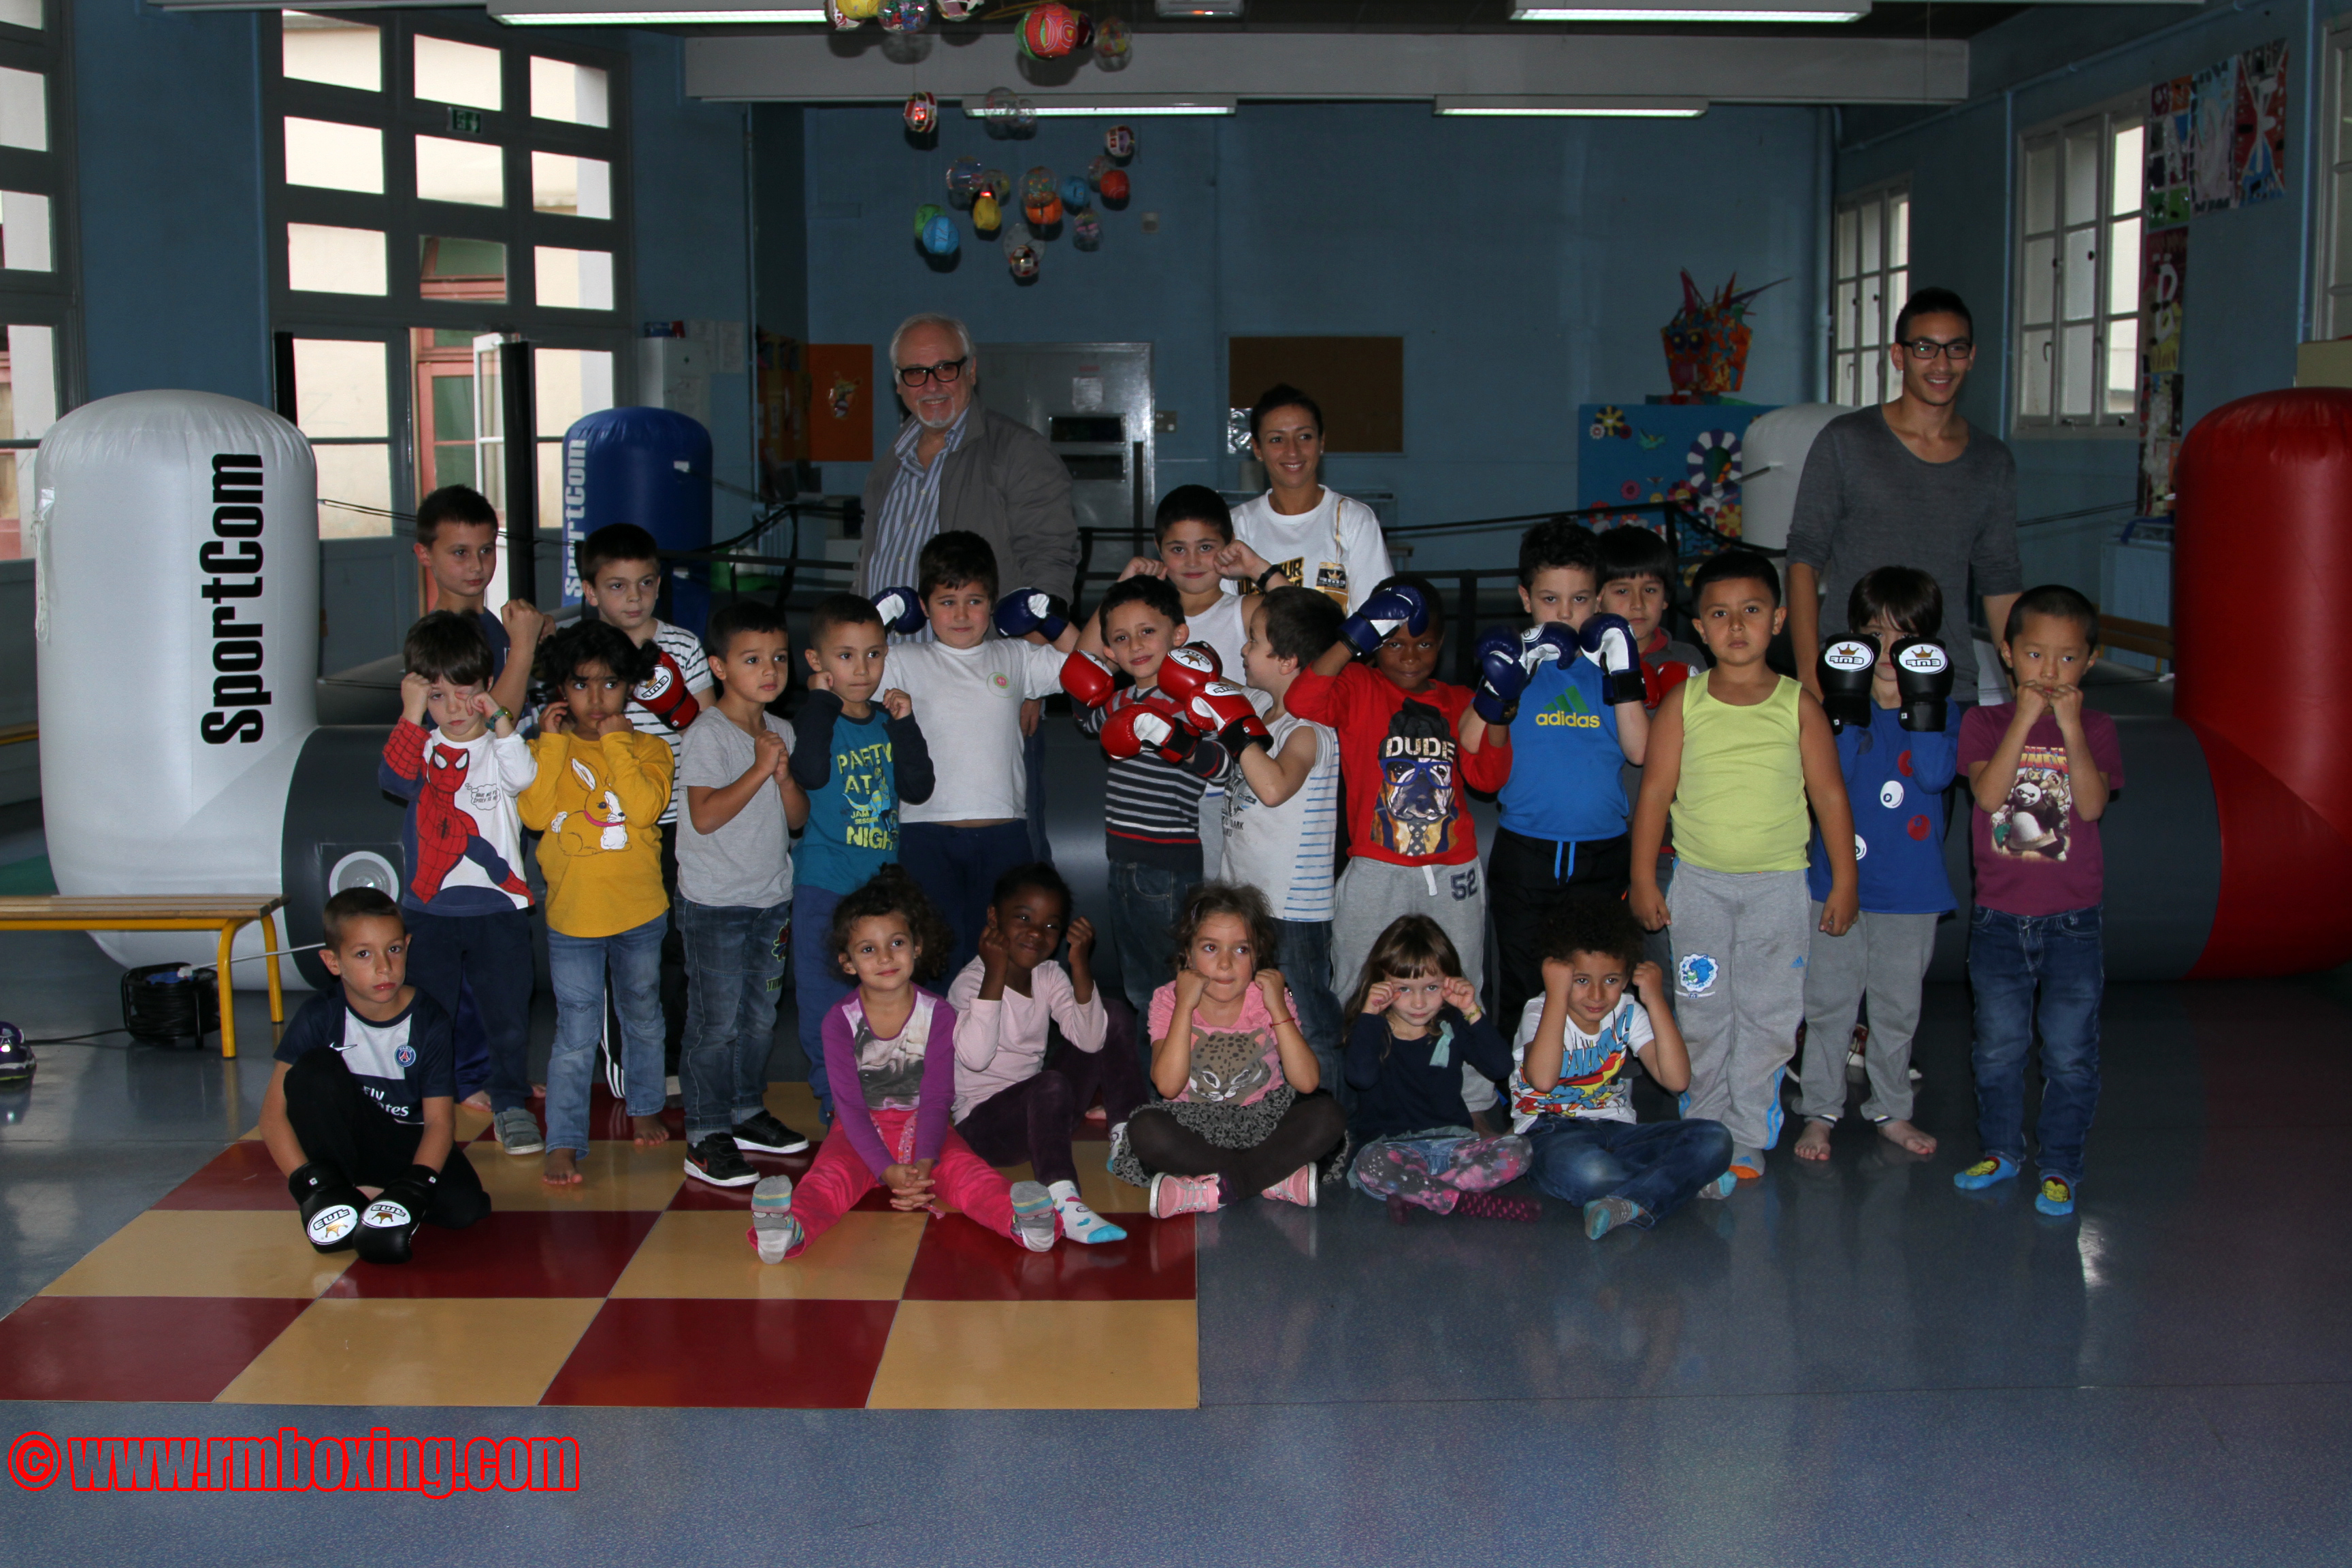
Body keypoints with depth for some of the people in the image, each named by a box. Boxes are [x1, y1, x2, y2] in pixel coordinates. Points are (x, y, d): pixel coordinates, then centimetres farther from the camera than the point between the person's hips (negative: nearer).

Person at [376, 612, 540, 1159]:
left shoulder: (498, 747, -1)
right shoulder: (420, 747, 2)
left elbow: (523, 776, -23)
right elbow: (395, 778, -20)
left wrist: (499, 719, -31)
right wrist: (412, 714, -24)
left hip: (498, 908, -1)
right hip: (428, 908, 1)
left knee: (509, 1019, 4)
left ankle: (511, 1105, 21)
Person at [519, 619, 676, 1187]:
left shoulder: (647, 748, -1)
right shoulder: (545, 750, 1)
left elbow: (647, 808, -19)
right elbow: (535, 814, -16)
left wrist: (616, 743, -18)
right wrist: (554, 742, -15)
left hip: (639, 912, 1)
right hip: (572, 915, -1)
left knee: (643, 1018, 20)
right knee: (576, 1035, -2)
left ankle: (645, 1109, 39)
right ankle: (564, 1144, 3)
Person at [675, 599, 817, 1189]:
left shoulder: (781, 732, 9)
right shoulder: (708, 734, -12)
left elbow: (799, 819, 7)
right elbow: (705, 816, -22)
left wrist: (784, 773, -11)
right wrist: (759, 768, -21)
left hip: (770, 898, 7)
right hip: (715, 902, -7)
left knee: (760, 1016, 13)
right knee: (716, 1022, -4)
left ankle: (747, 1112, 27)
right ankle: (705, 1137, 2)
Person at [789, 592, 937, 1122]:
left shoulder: (889, 720, 7)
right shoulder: (816, 719, -7)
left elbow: (918, 788, -3)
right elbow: (811, 774, -28)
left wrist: (904, 724, -10)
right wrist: (821, 700, -20)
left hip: (884, 882, 4)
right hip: (825, 885, -4)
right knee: (825, 1006, 2)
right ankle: (835, 1106, 15)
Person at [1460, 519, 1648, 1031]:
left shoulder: (1608, 660, 6)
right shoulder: (1516, 659, 3)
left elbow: (1639, 750, -4)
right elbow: (1470, 746, -8)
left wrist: (1623, 672, -12)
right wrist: (1504, 681, -20)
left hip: (1600, 853, 1)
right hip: (1524, 853, -1)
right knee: (1521, 989, 6)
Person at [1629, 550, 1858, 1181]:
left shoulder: (1798, 704, -2)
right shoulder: (1684, 702, -2)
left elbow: (1830, 795, 2)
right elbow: (1654, 792, 1)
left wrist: (1844, 881, 1)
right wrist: (1643, 880, -1)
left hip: (1777, 883, 0)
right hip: (1699, 880, 0)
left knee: (1767, 1015, 4)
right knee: (1702, 1013, 7)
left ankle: (1747, 1137, 15)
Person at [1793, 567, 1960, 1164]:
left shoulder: (1939, 711, -1)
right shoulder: (1838, 704, -2)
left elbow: (1936, 775, -18)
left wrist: (1924, 702, -25)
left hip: (1910, 889, 1)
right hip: (1835, 878, -1)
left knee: (1898, 1007, 13)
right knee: (1828, 1002, 6)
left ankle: (1891, 1110, 27)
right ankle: (1819, 1111, 17)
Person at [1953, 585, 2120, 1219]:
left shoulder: (2096, 728, 1)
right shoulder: (1985, 722, 1)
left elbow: (2092, 805, -14)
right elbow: (1989, 792, -16)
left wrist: (2069, 728, -19)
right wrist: (2024, 720, -20)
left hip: (2072, 919, -1)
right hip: (1998, 916, 1)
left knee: (2069, 1053, 2)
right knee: (1998, 1045, 12)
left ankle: (2060, 1167, 15)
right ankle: (2001, 1149, 29)